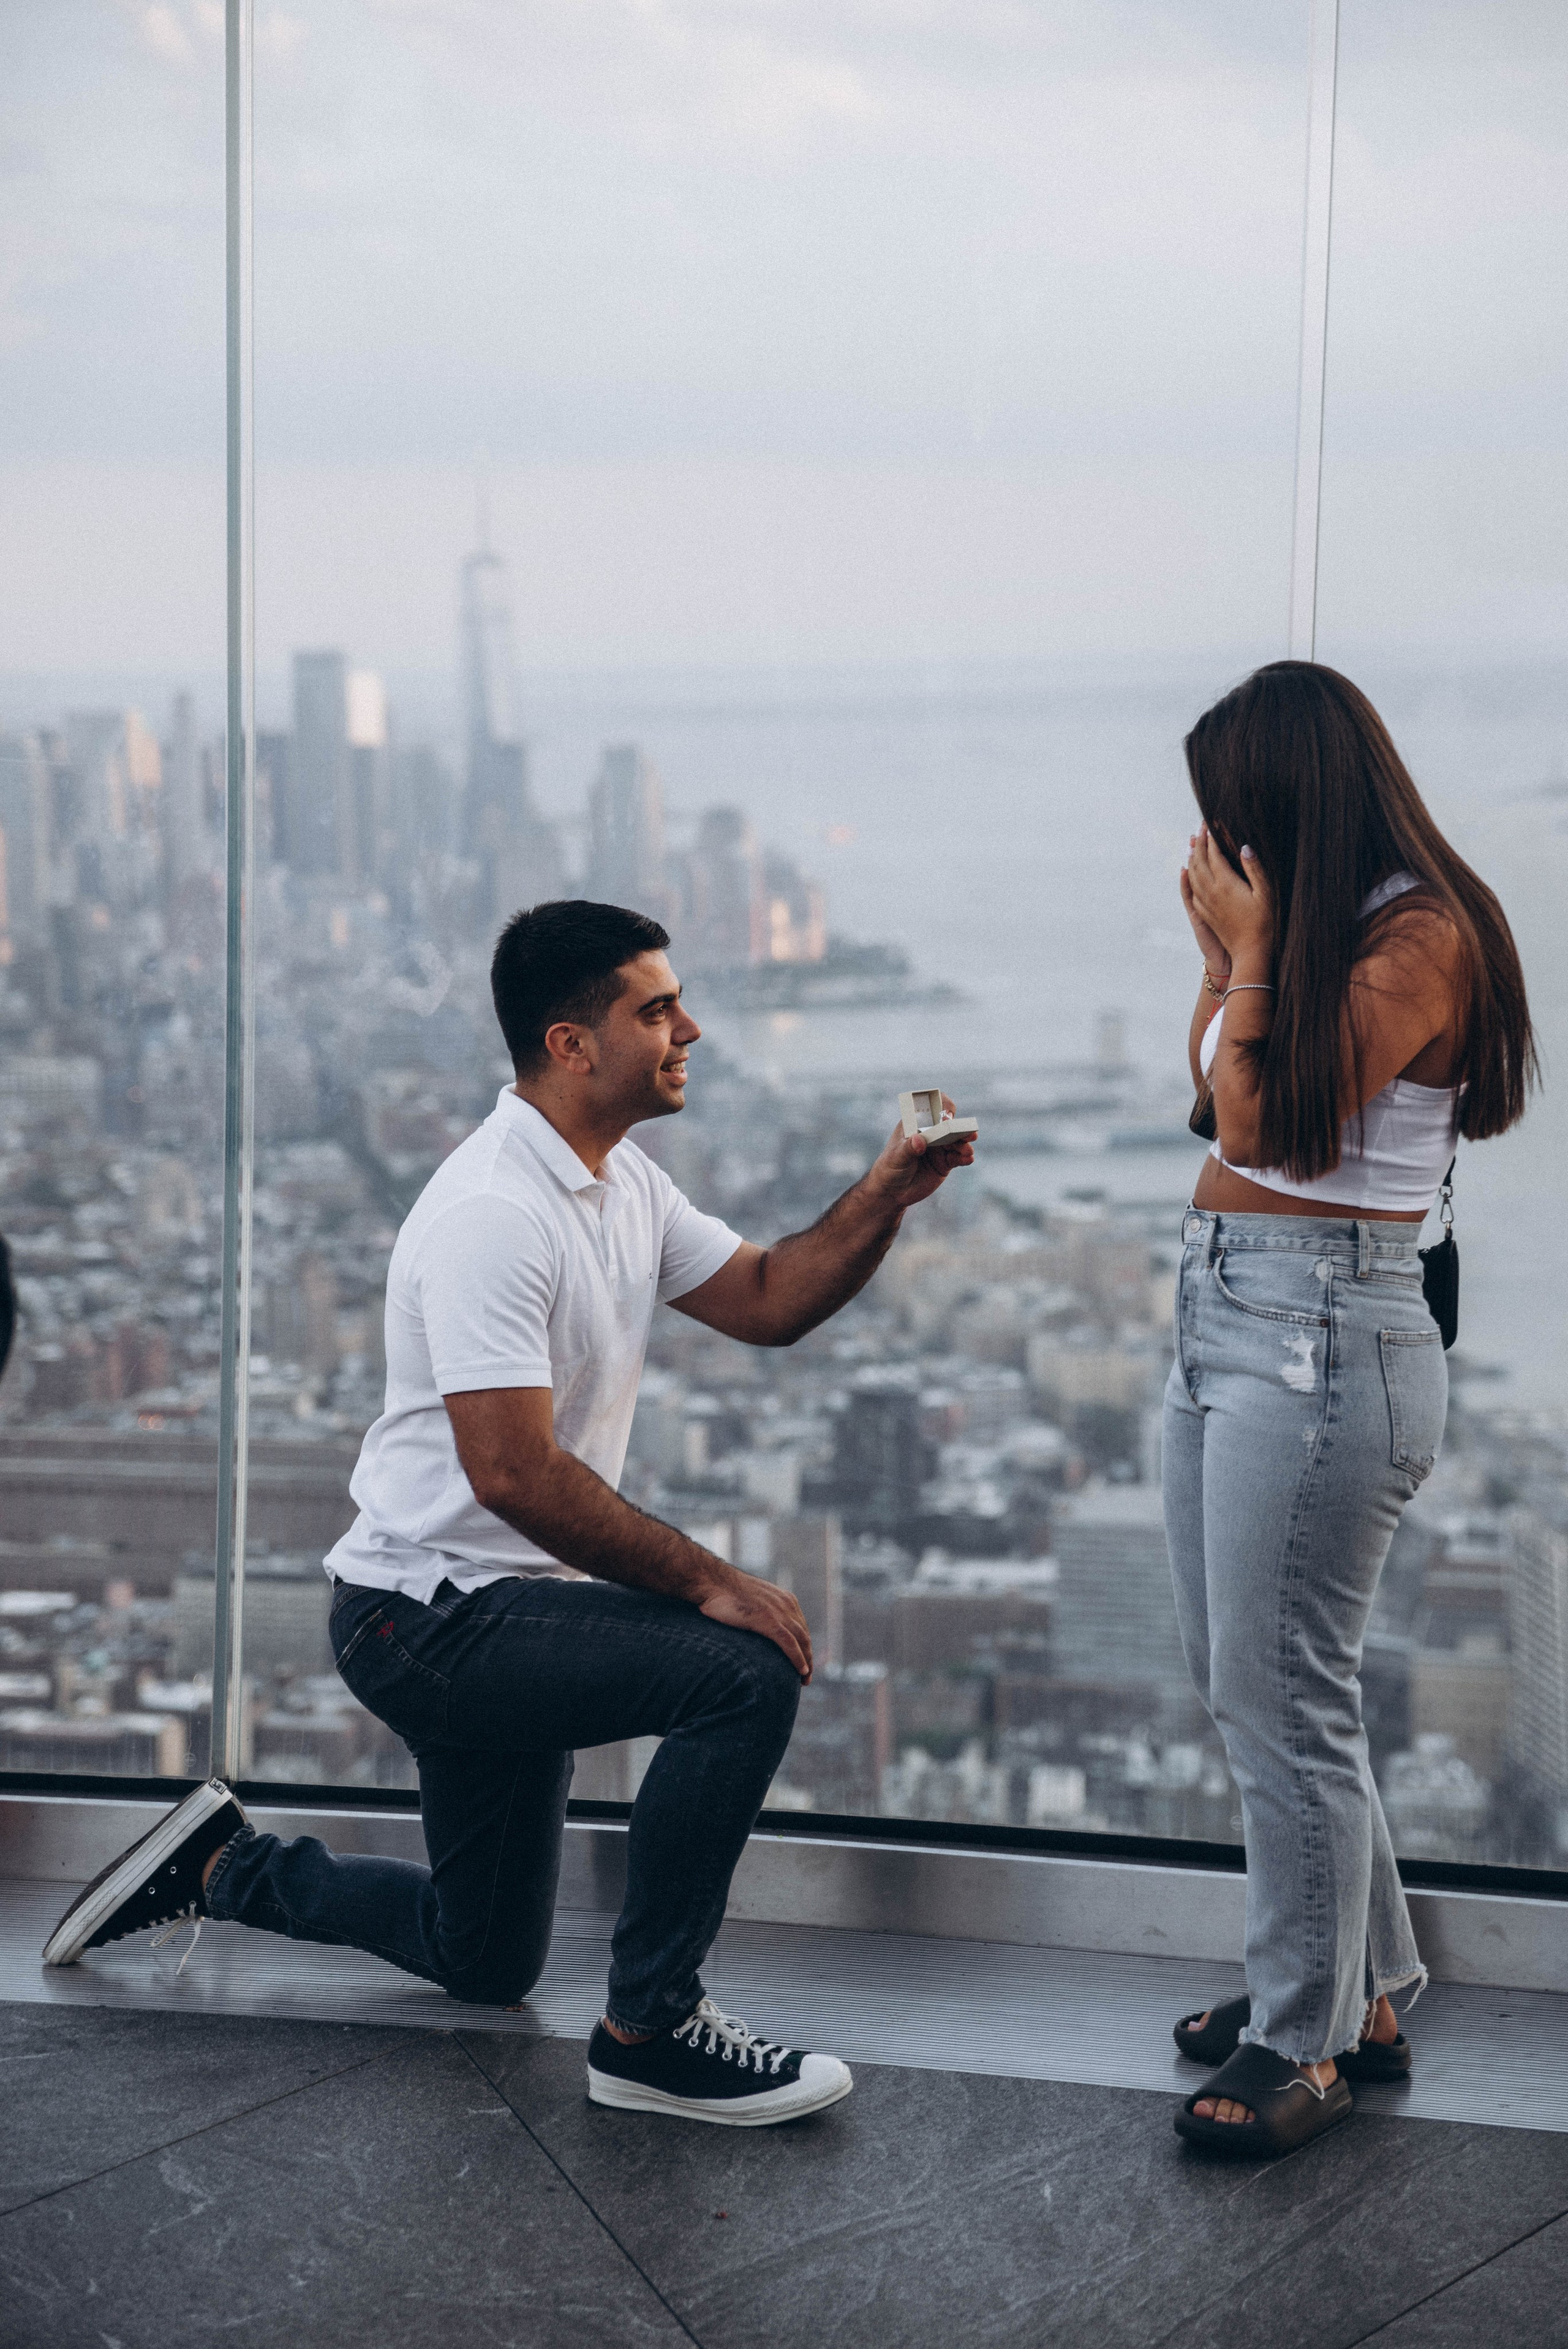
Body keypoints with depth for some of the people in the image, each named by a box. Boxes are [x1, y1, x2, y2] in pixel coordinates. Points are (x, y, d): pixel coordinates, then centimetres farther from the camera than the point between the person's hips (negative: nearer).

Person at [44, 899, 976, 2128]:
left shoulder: (622, 1184, 9)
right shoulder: (494, 1213, -23)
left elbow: (769, 1300, 9)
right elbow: (513, 1472, -28)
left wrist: (885, 1199, -6)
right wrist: (707, 1582, -25)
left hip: (497, 1615, 10)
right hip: (432, 1614, -10)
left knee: (485, 1962, 19)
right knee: (745, 1672, -27)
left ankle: (224, 1864, 31)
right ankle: (649, 2027, -15)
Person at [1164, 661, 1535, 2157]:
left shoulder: (1422, 936, -13)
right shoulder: (1314, 928, 14)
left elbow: (1268, 1122, -16)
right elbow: (1220, 1097, 19)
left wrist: (1255, 944, -10)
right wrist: (1226, 944, 11)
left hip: (1323, 1334, -10)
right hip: (1221, 1311, 10)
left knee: (1281, 1699, -4)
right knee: (1237, 1681, 15)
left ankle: (1305, 2046, 10)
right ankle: (1363, 1989, 29)